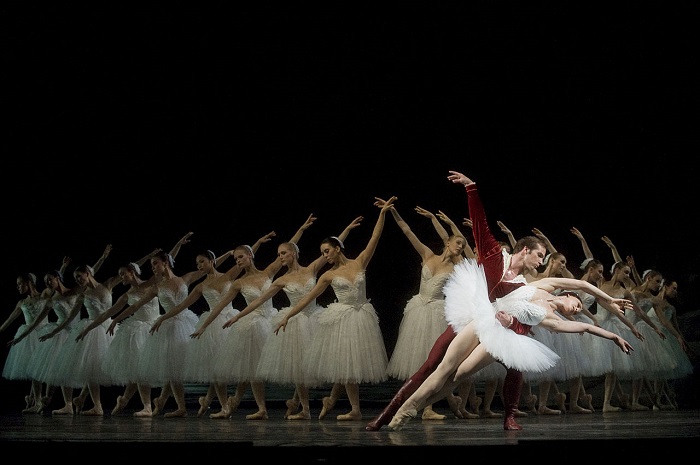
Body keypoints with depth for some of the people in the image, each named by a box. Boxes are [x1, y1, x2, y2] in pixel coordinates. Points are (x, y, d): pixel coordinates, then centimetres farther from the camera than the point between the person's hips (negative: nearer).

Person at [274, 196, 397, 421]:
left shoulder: (359, 263, 3)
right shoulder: (329, 275, 2)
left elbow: (374, 239, -4)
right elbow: (308, 297, 3)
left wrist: (382, 214, -14)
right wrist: (287, 316, -1)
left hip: (361, 317, 1)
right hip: (341, 318, -1)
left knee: (354, 361, 4)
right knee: (345, 361, -4)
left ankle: (331, 400, 22)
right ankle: (355, 409, 4)